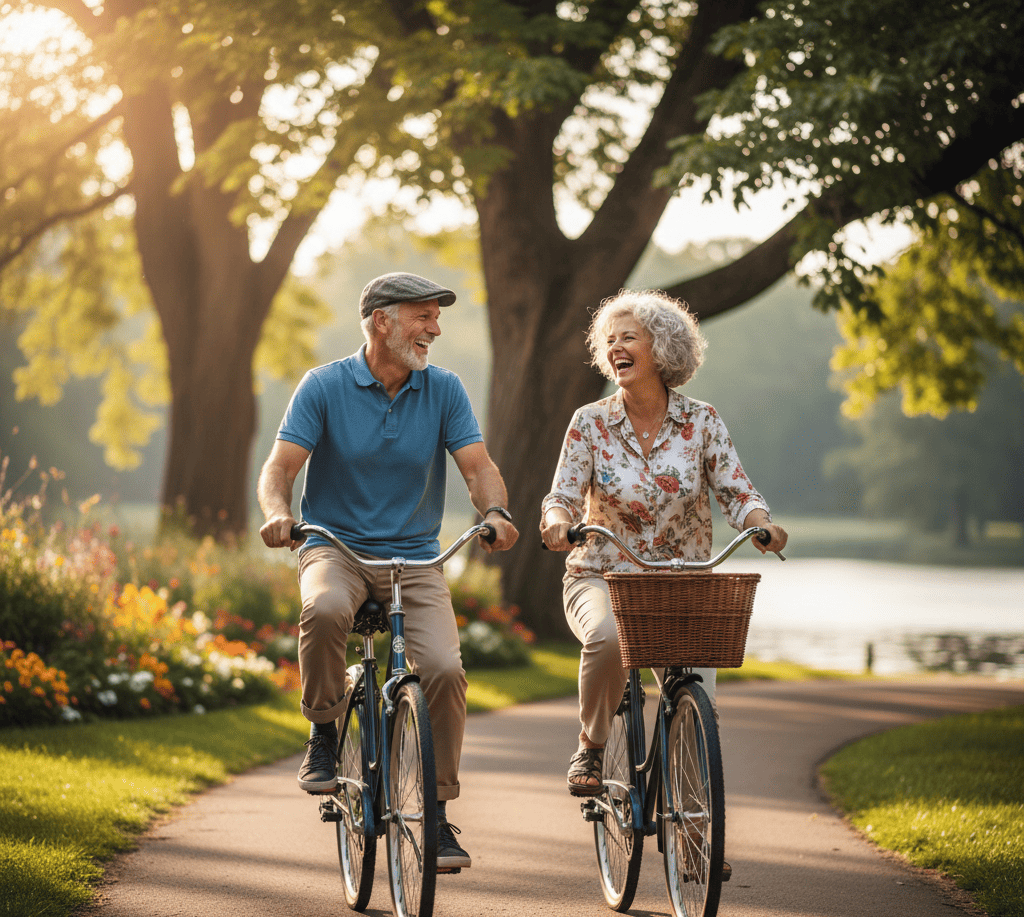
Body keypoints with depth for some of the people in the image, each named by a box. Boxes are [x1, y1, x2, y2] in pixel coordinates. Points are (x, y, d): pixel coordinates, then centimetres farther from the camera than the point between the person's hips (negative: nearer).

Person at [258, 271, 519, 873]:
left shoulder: (444, 390, 4)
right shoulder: (325, 386, -2)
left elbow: (478, 465, -3)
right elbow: (281, 465, -7)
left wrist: (495, 511, -26)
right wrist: (277, 513, -30)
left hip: (416, 557, 2)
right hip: (335, 549, -2)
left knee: (445, 669, -21)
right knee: (324, 610, -37)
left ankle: (437, 812, -3)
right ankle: (324, 734, -10)